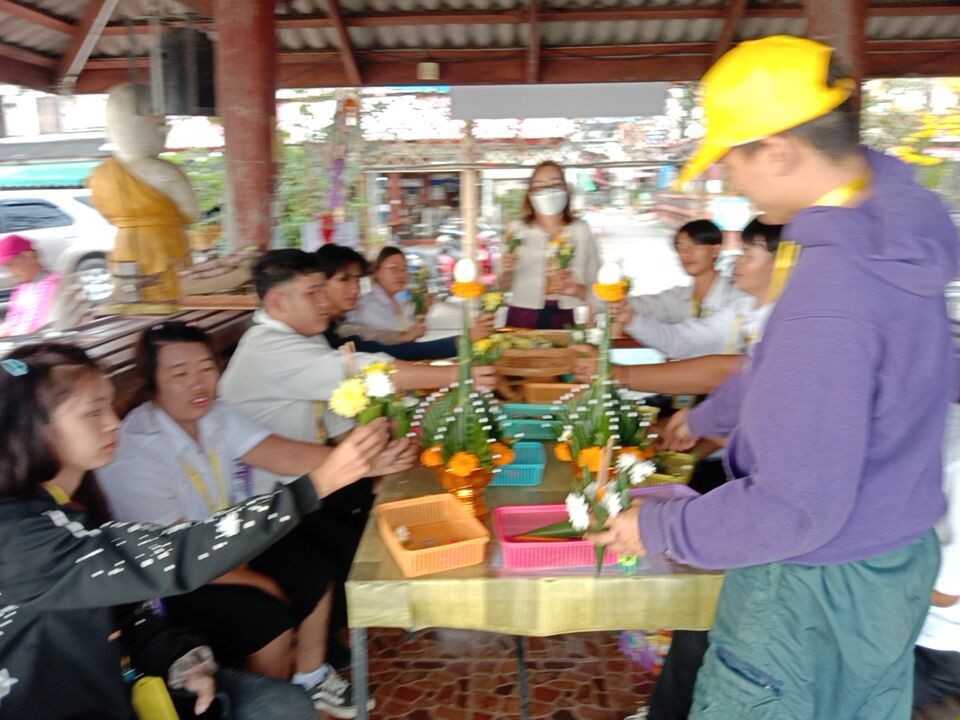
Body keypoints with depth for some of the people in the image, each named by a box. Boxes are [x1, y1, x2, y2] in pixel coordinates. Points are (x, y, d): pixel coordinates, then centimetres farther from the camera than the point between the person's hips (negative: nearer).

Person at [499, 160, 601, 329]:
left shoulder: (580, 231, 4)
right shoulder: (517, 230, 4)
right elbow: (505, 286, 11)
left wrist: (577, 290, -13)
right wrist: (505, 272, -9)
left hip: (566, 320, 0)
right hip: (523, 320, 0)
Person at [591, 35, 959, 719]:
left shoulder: (831, 289, -33)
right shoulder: (898, 211, -3)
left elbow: (795, 510, -28)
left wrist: (658, 527, -14)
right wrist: (709, 415, 25)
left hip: (816, 584, -9)